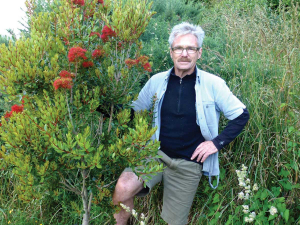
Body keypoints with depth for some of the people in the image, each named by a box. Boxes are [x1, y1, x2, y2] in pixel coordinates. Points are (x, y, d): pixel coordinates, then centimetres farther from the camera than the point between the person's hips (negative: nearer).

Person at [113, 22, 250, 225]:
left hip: (189, 164, -1)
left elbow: (241, 115, 0)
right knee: (123, 188, -26)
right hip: (157, 153, 1)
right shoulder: (157, 81, -1)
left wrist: (217, 142, -8)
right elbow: (133, 111, 13)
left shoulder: (213, 84, -9)